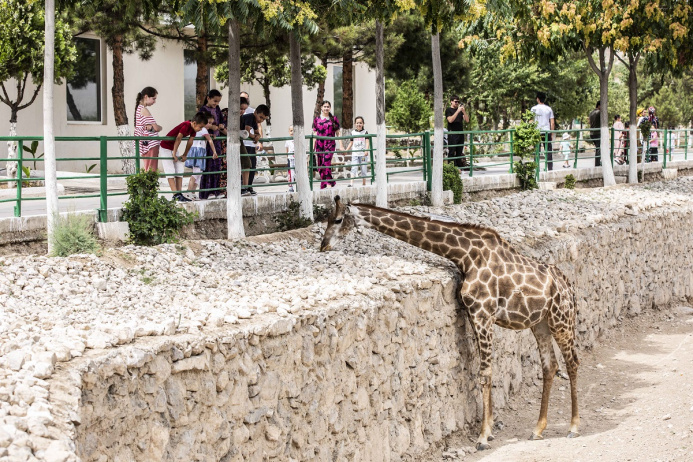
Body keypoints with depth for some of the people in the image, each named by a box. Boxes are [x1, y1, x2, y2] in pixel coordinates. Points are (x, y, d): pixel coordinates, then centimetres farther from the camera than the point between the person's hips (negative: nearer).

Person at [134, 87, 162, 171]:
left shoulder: (139, 108, 16)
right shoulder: (144, 110, -14)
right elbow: (156, 127, -16)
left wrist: (151, 127, -7)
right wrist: (160, 127, 5)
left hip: (146, 145, 10)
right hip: (151, 144, -10)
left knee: (149, 171, 11)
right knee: (151, 171, -10)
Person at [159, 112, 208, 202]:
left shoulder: (193, 128, -2)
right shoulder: (186, 126, -28)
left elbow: (190, 142, 4)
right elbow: (178, 139, -28)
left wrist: (185, 155, 9)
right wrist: (174, 154, -23)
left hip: (174, 148, 9)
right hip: (165, 148, -9)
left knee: (179, 171, 3)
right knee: (170, 171, -11)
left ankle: (179, 194, 1)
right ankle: (176, 195, -17)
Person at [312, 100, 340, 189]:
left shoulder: (333, 119, 6)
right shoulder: (317, 119, 8)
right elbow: (314, 133, 11)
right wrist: (312, 147, 6)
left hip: (330, 144, -2)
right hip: (319, 145, 2)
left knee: (326, 163, -18)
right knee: (320, 165, 4)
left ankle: (330, 183, -14)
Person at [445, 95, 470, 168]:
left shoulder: (460, 110, 17)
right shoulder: (448, 110, 1)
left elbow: (467, 120, 9)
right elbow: (450, 120, -15)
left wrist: (464, 111, -5)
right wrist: (458, 111, -17)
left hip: (460, 134, 6)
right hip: (452, 134, -6)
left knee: (459, 152, 7)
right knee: (451, 152, -8)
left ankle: (459, 167, 11)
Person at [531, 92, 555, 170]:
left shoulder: (534, 108, -1)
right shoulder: (549, 109, 6)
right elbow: (552, 123, 4)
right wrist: (552, 134, 12)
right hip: (547, 132, 2)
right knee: (548, 151, 5)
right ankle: (550, 168, 3)